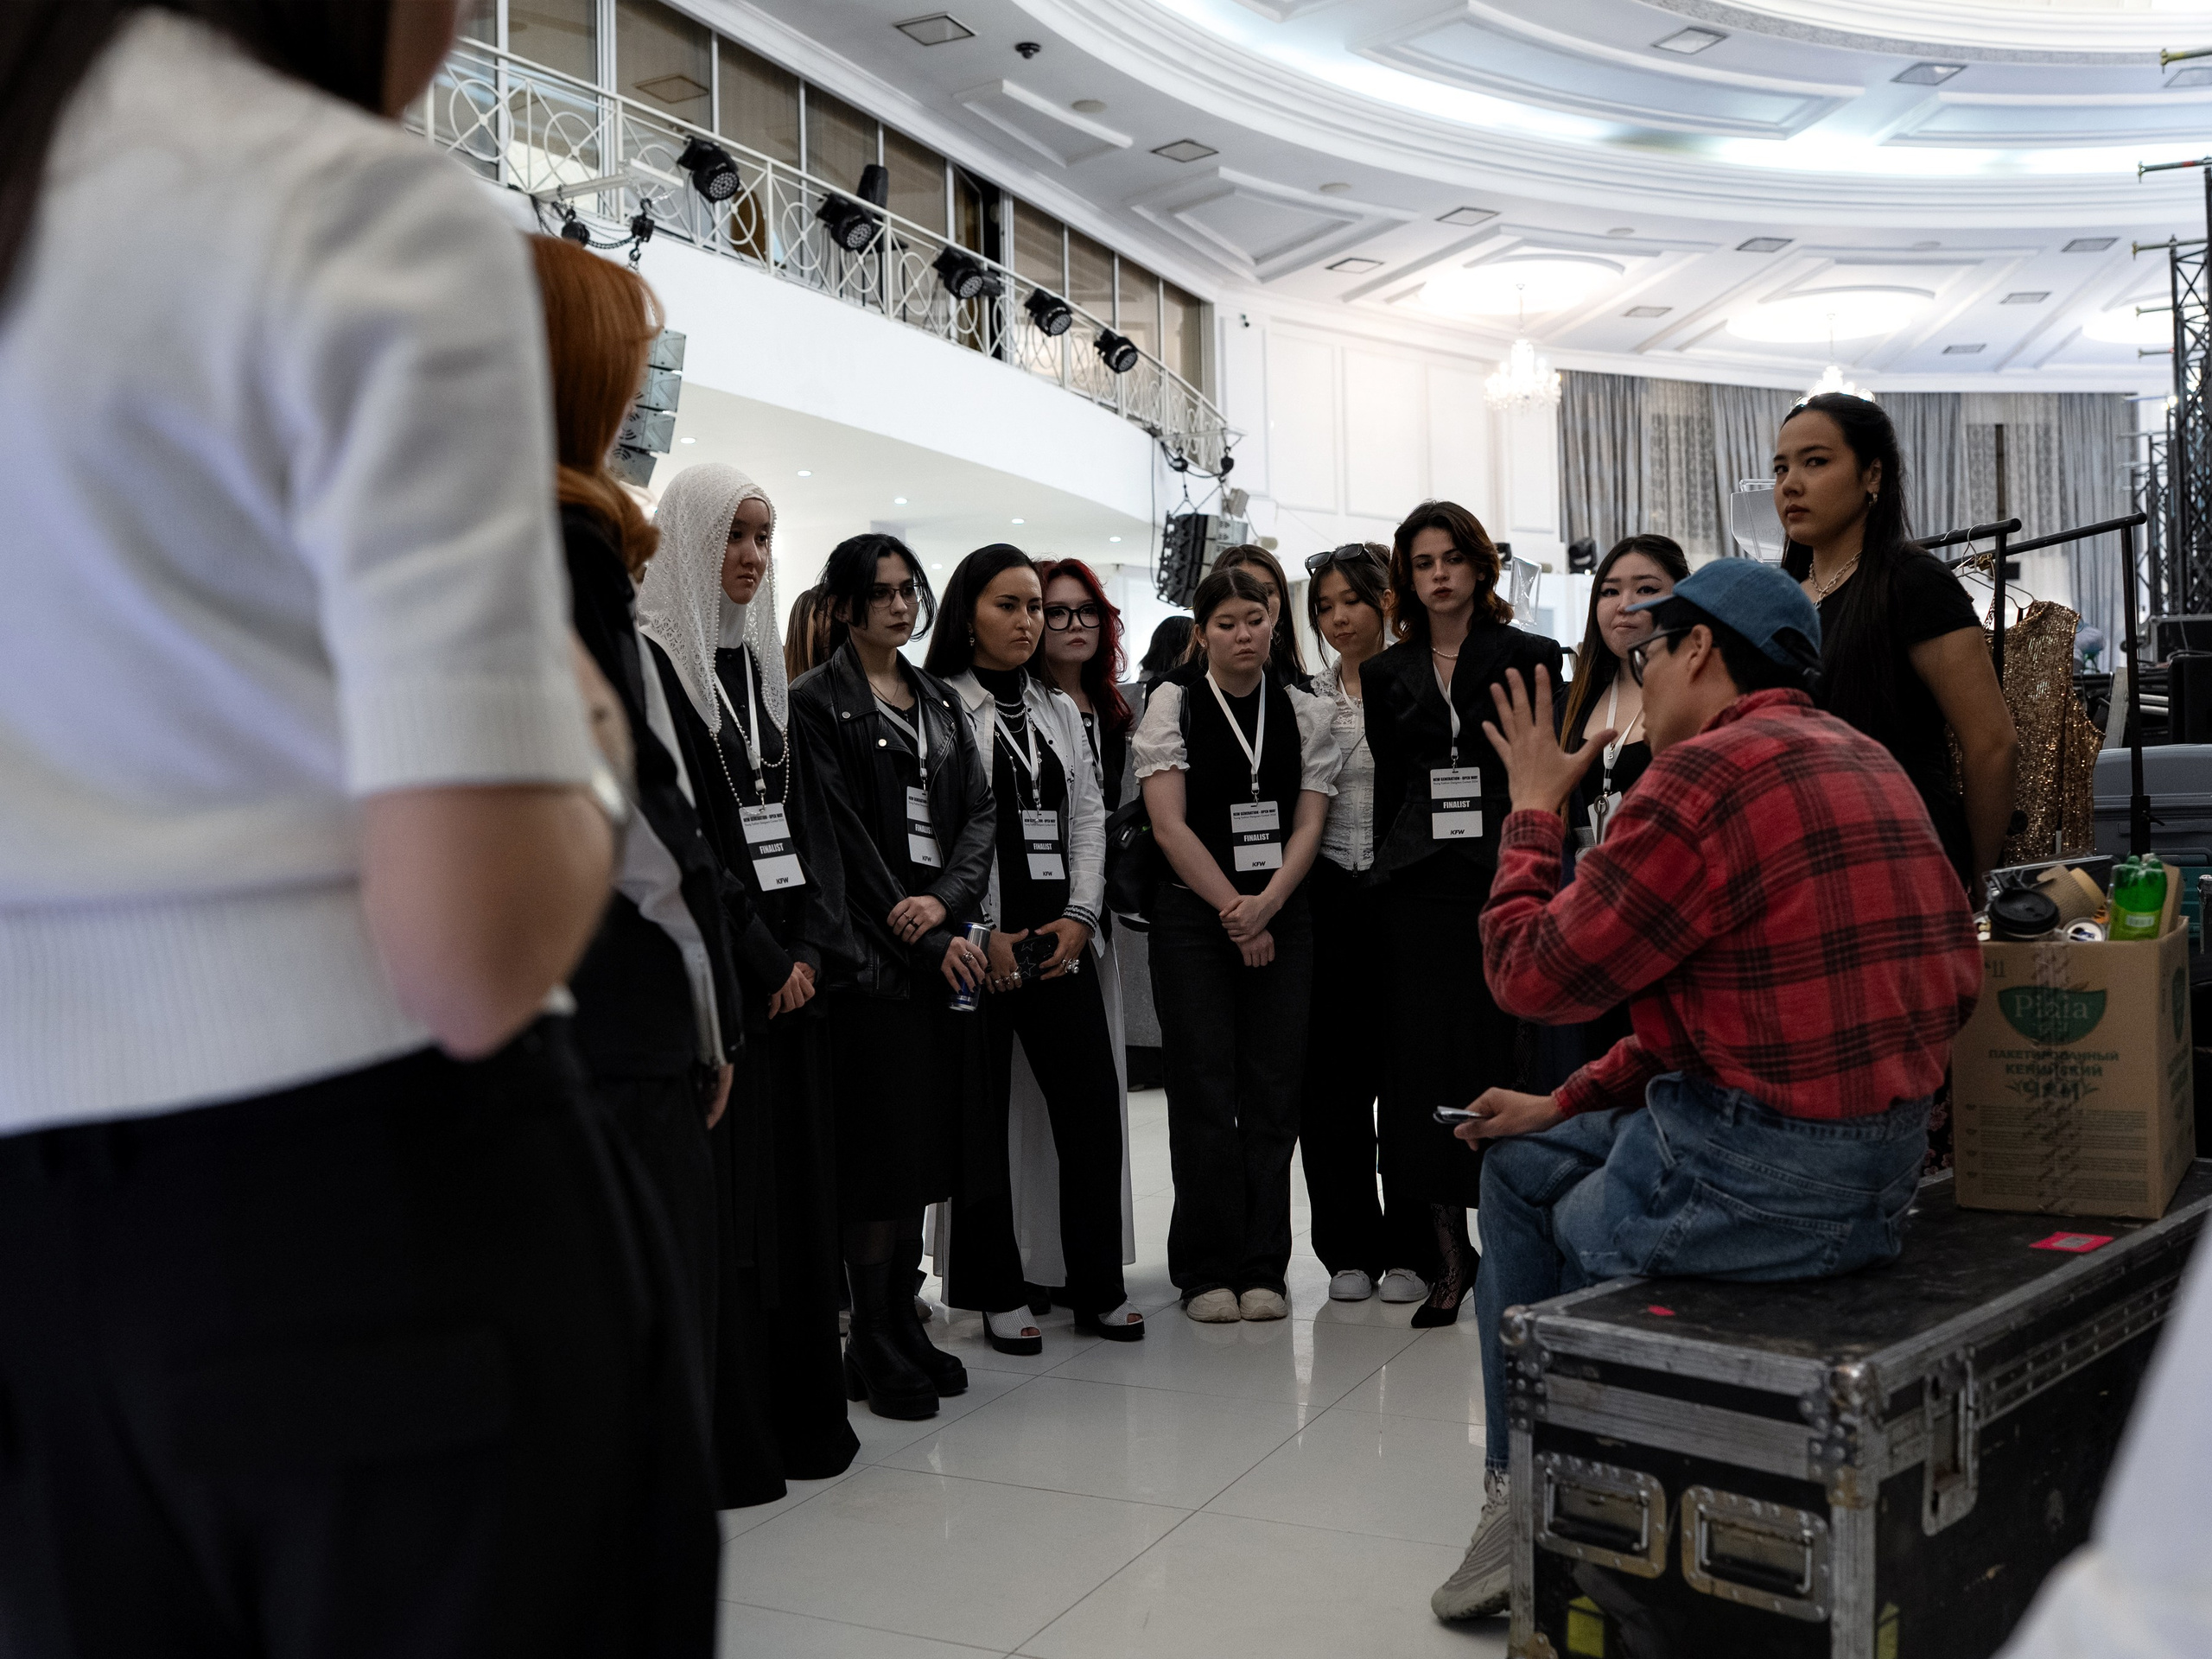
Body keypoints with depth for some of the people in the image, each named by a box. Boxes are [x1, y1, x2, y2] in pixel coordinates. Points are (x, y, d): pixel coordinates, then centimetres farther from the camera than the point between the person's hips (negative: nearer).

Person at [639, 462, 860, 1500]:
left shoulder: (762, 664, 16)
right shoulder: (648, 662, -7)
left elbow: (806, 812, 13)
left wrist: (812, 944, -1)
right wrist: (760, 957, -12)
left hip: (791, 963, 7)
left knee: (799, 1179, 10)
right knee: (721, 1192, -4)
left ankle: (798, 1411, 20)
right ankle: (724, 1440, 5)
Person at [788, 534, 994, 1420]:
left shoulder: (938, 699, 17)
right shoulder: (816, 701, -3)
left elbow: (979, 809, 9)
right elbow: (842, 837, -10)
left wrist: (946, 900, -9)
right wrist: (920, 938, -12)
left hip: (942, 942, 6)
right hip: (870, 951, -6)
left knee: (926, 1147, 9)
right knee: (880, 1152, -3)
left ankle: (903, 1329, 20)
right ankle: (875, 1350, 7)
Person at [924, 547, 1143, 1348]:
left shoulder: (1060, 710, 16)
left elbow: (1088, 815, 13)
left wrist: (1081, 915, 0)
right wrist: (977, 935, -12)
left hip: (1061, 939, 5)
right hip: (979, 943, -5)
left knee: (1094, 1107, 4)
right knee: (981, 1120, 3)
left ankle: (1098, 1288, 16)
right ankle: (998, 1295, 16)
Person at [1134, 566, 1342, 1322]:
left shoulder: (1303, 711, 8)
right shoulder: (1173, 701, 0)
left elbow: (1309, 822, 3)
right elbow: (1169, 824, -7)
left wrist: (1268, 903, -12)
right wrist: (1233, 909, -10)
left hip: (1281, 917, 3)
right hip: (1193, 916, -2)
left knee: (1273, 1094, 2)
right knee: (1205, 1094, -1)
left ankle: (1263, 1268, 12)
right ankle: (1206, 1271, 9)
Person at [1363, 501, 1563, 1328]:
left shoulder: (1527, 657, 6)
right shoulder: (1386, 675, 14)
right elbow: (1386, 786, 13)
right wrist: (1387, 878, 5)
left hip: (1503, 880, -2)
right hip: (1419, 888, 3)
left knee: (1502, 1056, -3)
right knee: (1424, 1059, 0)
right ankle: (1446, 1256, 7)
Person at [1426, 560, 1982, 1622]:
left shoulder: (1710, 771, -17)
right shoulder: (1852, 758, 14)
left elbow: (1534, 975, -11)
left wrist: (1533, 810, 3)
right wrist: (1566, 1104, 17)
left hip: (1764, 1176, -9)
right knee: (1514, 1160, 20)